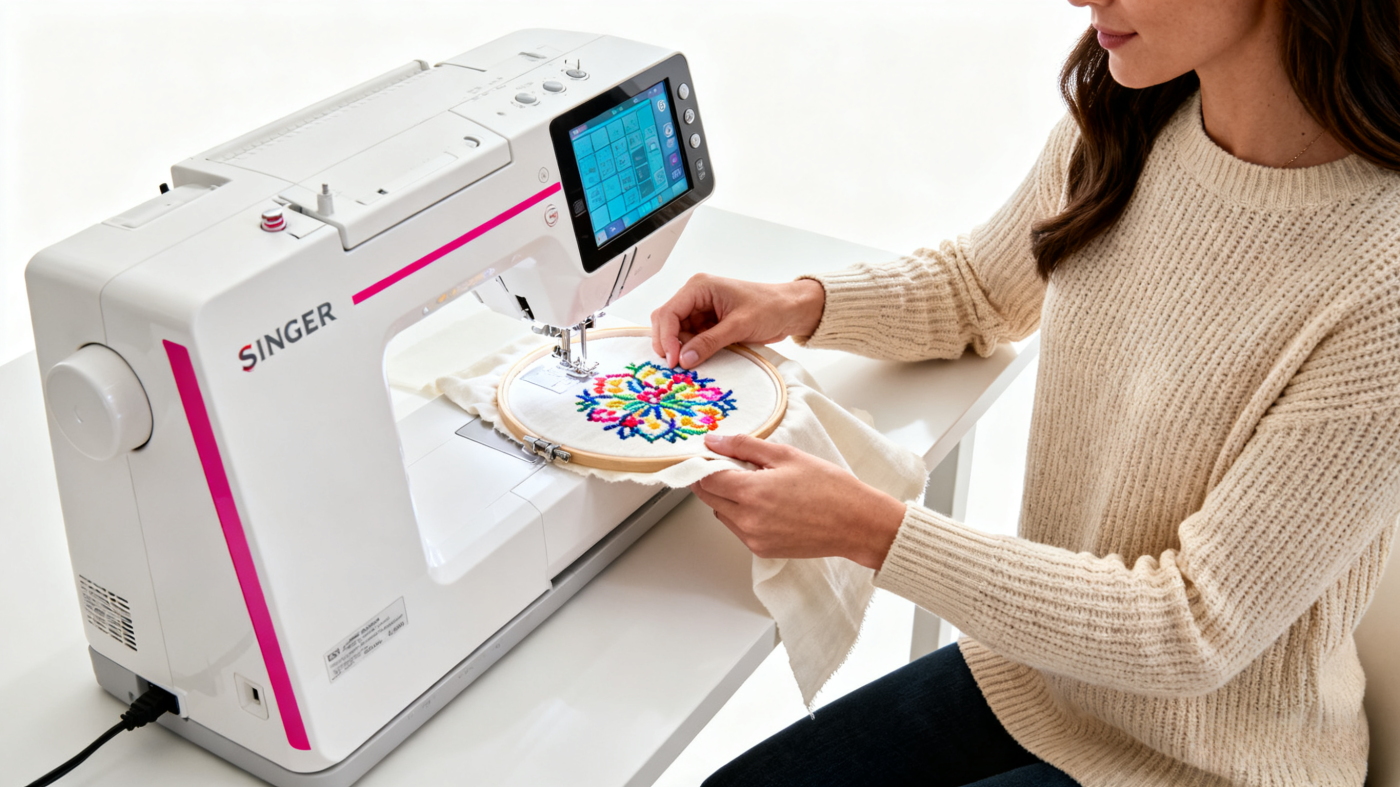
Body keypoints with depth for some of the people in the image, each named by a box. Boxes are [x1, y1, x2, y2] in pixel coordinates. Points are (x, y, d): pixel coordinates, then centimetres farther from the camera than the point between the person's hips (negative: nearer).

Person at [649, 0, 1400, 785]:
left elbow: (1192, 636, -25)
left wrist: (869, 530, -28)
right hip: (1036, 669, 6)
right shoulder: (1118, 127, -9)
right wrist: (801, 304, -6)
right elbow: (981, 287, 12)